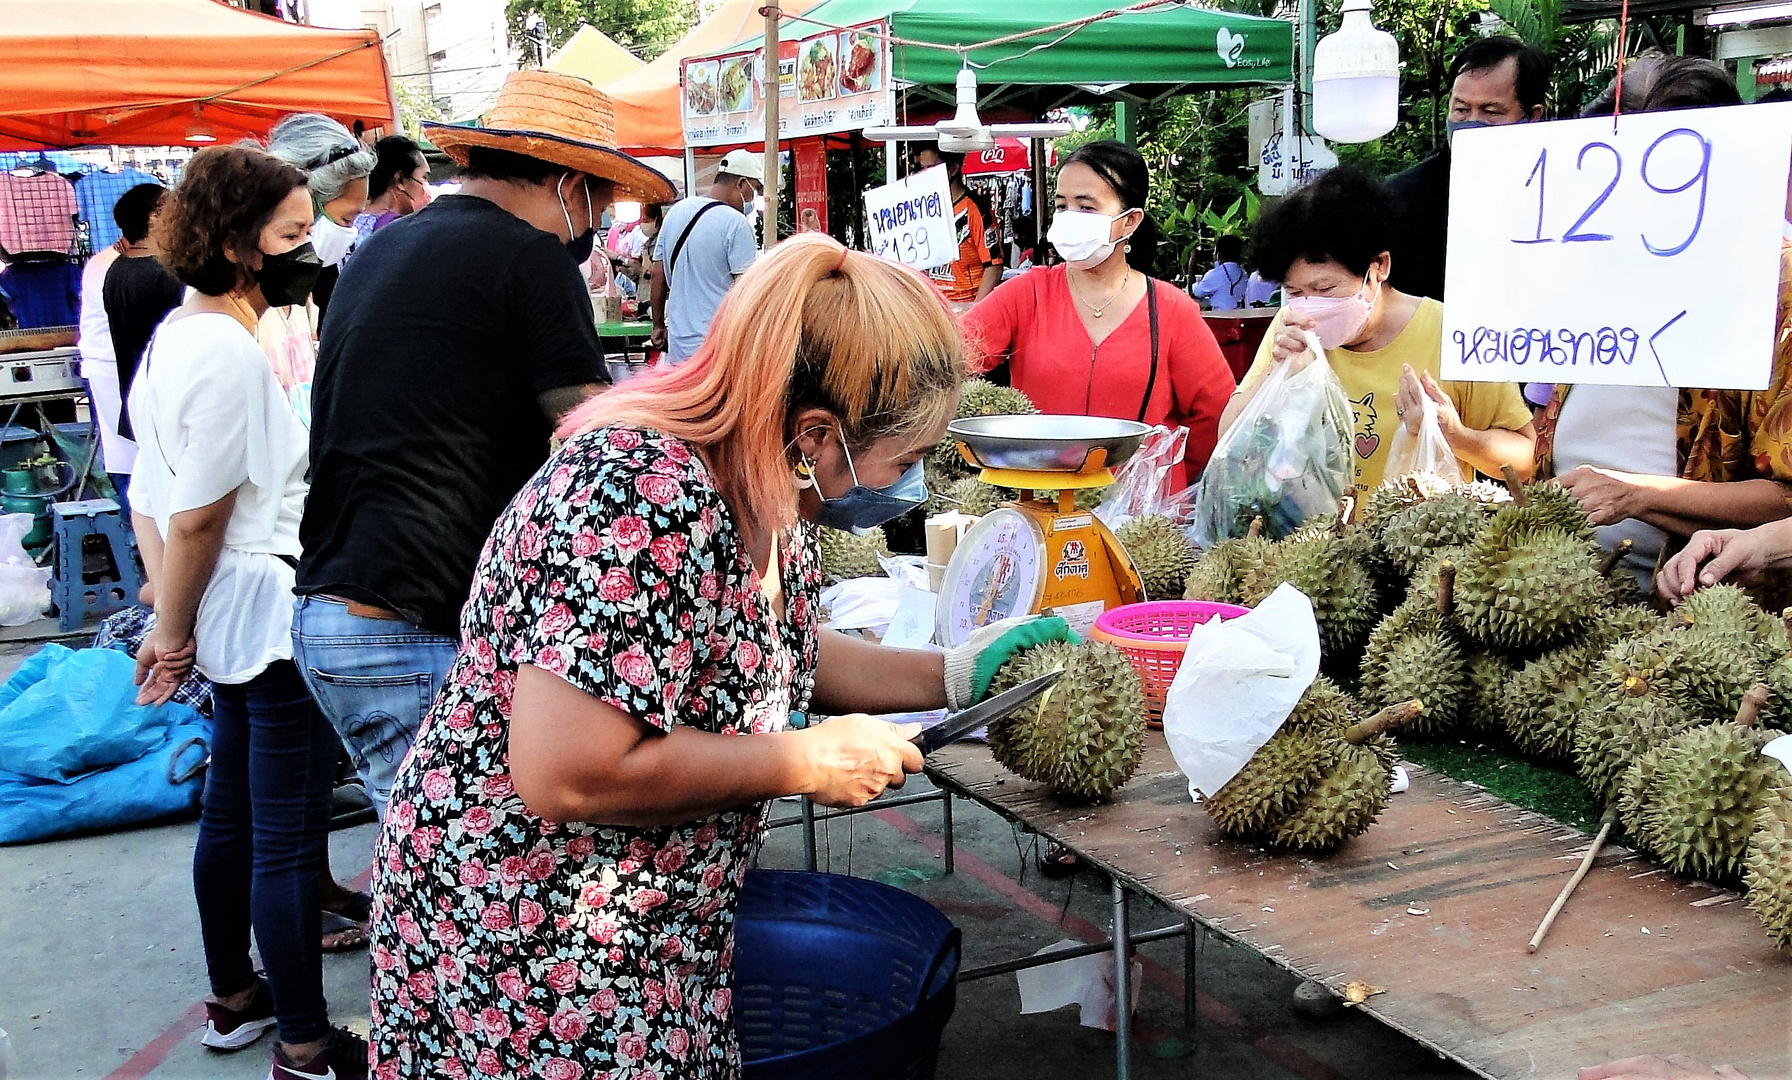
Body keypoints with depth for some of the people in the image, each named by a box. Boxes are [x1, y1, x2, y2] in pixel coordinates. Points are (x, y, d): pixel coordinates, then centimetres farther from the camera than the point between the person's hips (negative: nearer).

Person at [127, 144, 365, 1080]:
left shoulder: (174, 336, 10)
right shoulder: (230, 351, -21)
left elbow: (151, 498, 13)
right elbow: (197, 518, -20)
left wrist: (170, 621, 11)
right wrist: (173, 631, -6)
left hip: (231, 621, 10)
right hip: (275, 621, -10)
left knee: (232, 815, 21)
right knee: (288, 840, 0)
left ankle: (234, 998, 37)